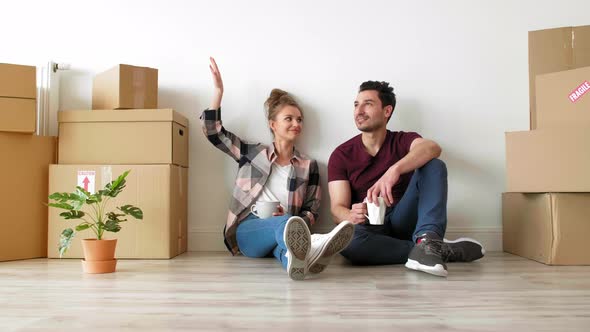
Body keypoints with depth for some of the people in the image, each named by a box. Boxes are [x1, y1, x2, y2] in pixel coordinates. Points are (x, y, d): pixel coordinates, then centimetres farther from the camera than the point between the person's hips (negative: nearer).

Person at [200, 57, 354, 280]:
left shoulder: (308, 166, 17)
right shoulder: (253, 153, 17)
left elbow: (312, 212, 13)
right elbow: (213, 132, 13)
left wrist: (288, 215, -10)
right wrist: (218, 90, 6)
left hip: (282, 226, 1)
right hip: (247, 230, -1)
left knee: (285, 223, -40)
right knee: (285, 222, -38)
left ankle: (299, 257, -76)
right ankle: (309, 247, -73)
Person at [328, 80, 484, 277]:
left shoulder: (403, 141, 4)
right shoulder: (341, 155, 4)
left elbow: (432, 148, -21)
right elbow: (337, 208, -5)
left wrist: (394, 170, -40)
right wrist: (351, 216, -30)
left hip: (402, 222, 1)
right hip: (371, 229, 0)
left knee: (434, 166, -17)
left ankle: (427, 240, -39)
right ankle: (444, 250, -26)